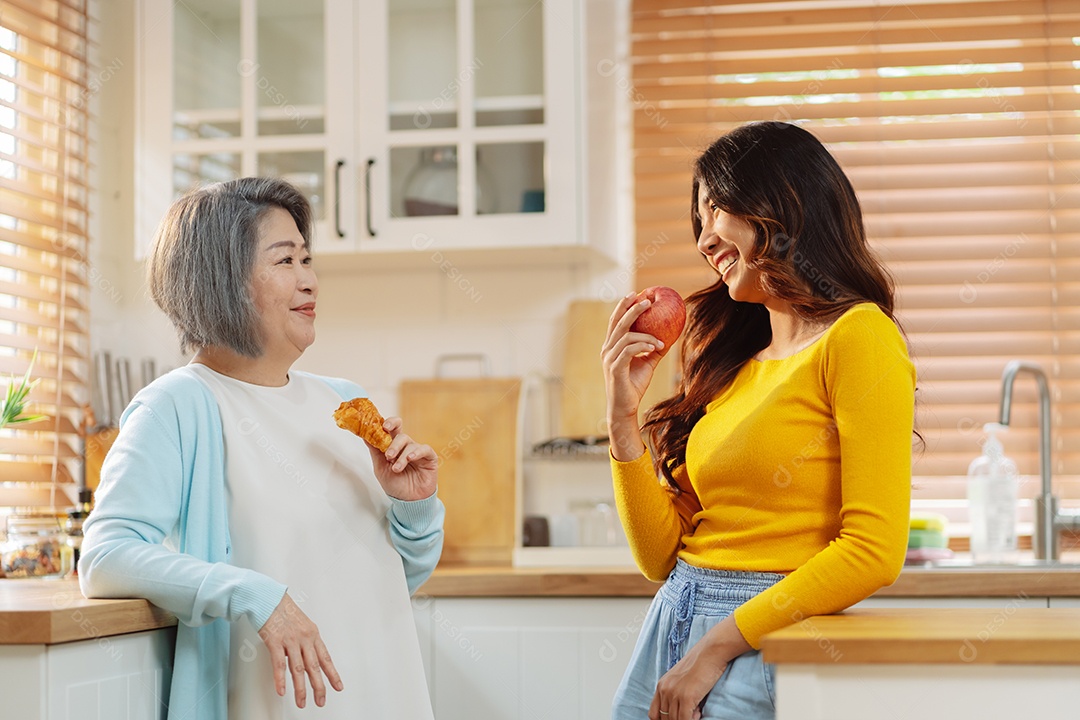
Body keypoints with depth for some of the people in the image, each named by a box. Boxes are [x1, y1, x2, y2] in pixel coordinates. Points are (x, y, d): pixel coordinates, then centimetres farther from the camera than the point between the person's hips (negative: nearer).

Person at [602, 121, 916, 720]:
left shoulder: (857, 338, -7)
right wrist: (623, 415, 3)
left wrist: (718, 646, -15)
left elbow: (874, 551, -16)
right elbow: (661, 557, 10)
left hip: (765, 644, -6)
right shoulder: (739, 362, 13)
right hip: (669, 630, 6)